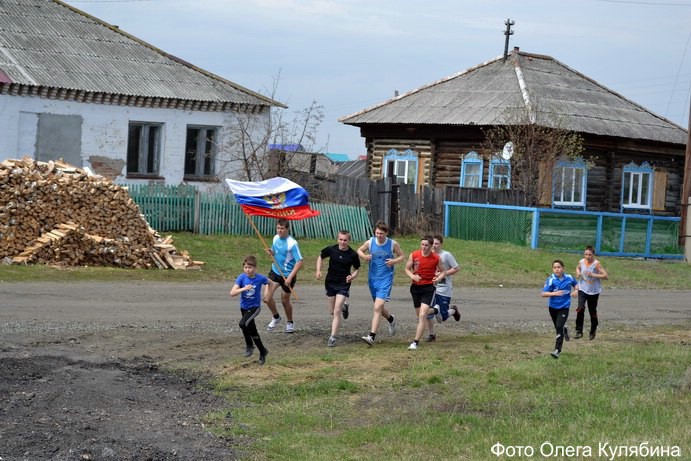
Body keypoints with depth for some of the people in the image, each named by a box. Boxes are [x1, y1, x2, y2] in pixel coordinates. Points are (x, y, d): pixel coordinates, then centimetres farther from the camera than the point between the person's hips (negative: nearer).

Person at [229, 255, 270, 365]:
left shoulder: (260, 278, -15)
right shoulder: (242, 277, -15)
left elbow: (268, 282, 10)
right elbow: (232, 293, -22)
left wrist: (266, 290, -6)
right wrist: (244, 288, -34)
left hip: (255, 307, -3)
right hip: (244, 307, 3)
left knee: (243, 323, -27)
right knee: (252, 331, 15)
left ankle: (249, 345, -4)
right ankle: (263, 352, 36)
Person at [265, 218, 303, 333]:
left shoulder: (292, 243, -21)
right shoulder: (276, 238, -1)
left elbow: (299, 261, -22)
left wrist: (290, 277, -27)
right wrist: (271, 252, -9)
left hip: (288, 275, -5)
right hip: (275, 272, 5)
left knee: (285, 301, 9)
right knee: (267, 296, -8)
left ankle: (290, 323, 36)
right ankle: (276, 318, 19)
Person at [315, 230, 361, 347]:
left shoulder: (353, 255, -11)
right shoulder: (331, 249, -8)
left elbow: (357, 269, 4)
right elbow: (320, 257, 10)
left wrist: (352, 277, -17)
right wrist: (318, 270, -4)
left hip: (343, 285, -3)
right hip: (330, 283, 3)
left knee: (336, 312, -12)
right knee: (332, 311, 14)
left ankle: (333, 337, -7)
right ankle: (343, 307, 49)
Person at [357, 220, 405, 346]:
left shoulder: (393, 244, -7)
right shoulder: (370, 242, -2)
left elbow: (402, 256, 7)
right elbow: (359, 250, 15)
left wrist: (394, 261, -14)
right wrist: (364, 256, -8)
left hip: (386, 279, -4)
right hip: (372, 278, 4)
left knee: (378, 307, -17)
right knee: (379, 307, 18)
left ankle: (372, 336, -19)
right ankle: (391, 319, 50)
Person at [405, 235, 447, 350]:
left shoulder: (436, 258, -6)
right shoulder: (413, 255, -4)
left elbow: (443, 271, 8)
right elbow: (407, 269, 6)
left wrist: (438, 278, -13)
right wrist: (412, 276, -14)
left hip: (429, 288, -3)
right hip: (415, 287, 4)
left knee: (422, 315, -15)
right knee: (419, 314, 17)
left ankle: (416, 342, -11)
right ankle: (435, 310, 51)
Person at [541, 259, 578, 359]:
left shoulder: (569, 278, -5)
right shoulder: (551, 280, -13)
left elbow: (576, 284, 18)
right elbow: (543, 294, -18)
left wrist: (575, 291, -3)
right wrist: (554, 293, -33)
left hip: (564, 307, -1)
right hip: (553, 307, 1)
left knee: (559, 327, -15)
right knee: (558, 327, 17)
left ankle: (557, 350, -15)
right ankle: (564, 331, 54)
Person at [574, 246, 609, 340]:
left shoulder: (596, 264, -15)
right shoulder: (581, 262, -3)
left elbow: (606, 276, -20)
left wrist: (593, 275, -25)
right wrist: (578, 273, 1)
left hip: (594, 291, -2)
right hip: (582, 290, 2)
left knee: (592, 311, 10)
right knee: (580, 308, -19)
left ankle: (593, 331, 34)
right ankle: (579, 331, -14)